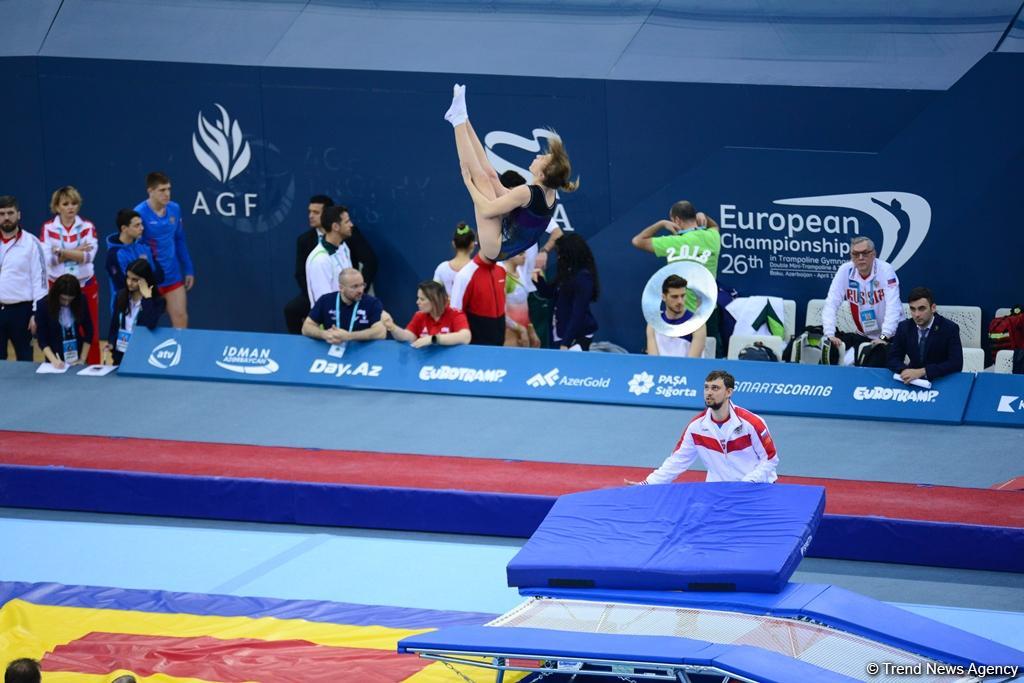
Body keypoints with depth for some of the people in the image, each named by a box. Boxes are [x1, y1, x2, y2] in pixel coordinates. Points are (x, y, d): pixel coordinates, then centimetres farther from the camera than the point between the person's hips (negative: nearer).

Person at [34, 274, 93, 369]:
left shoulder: (81, 301, -10)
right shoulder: (43, 305, -15)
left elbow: (88, 331, -1)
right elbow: (42, 339, -13)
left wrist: (82, 359, -4)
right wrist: (54, 360, -25)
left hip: (76, 357, 2)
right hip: (57, 358, -2)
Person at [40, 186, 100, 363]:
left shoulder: (88, 227, 0)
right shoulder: (48, 228, 0)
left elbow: (89, 255, -15)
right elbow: (48, 258, -13)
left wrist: (61, 252, -18)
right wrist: (76, 252, -14)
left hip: (85, 286, 0)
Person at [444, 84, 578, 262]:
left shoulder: (526, 193, -28)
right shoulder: (550, 195, -1)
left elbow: (486, 209, -27)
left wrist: (468, 181, -16)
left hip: (495, 247, -9)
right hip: (506, 248, 9)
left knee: (480, 177, -8)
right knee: (490, 175, 10)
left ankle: (459, 120, 6)